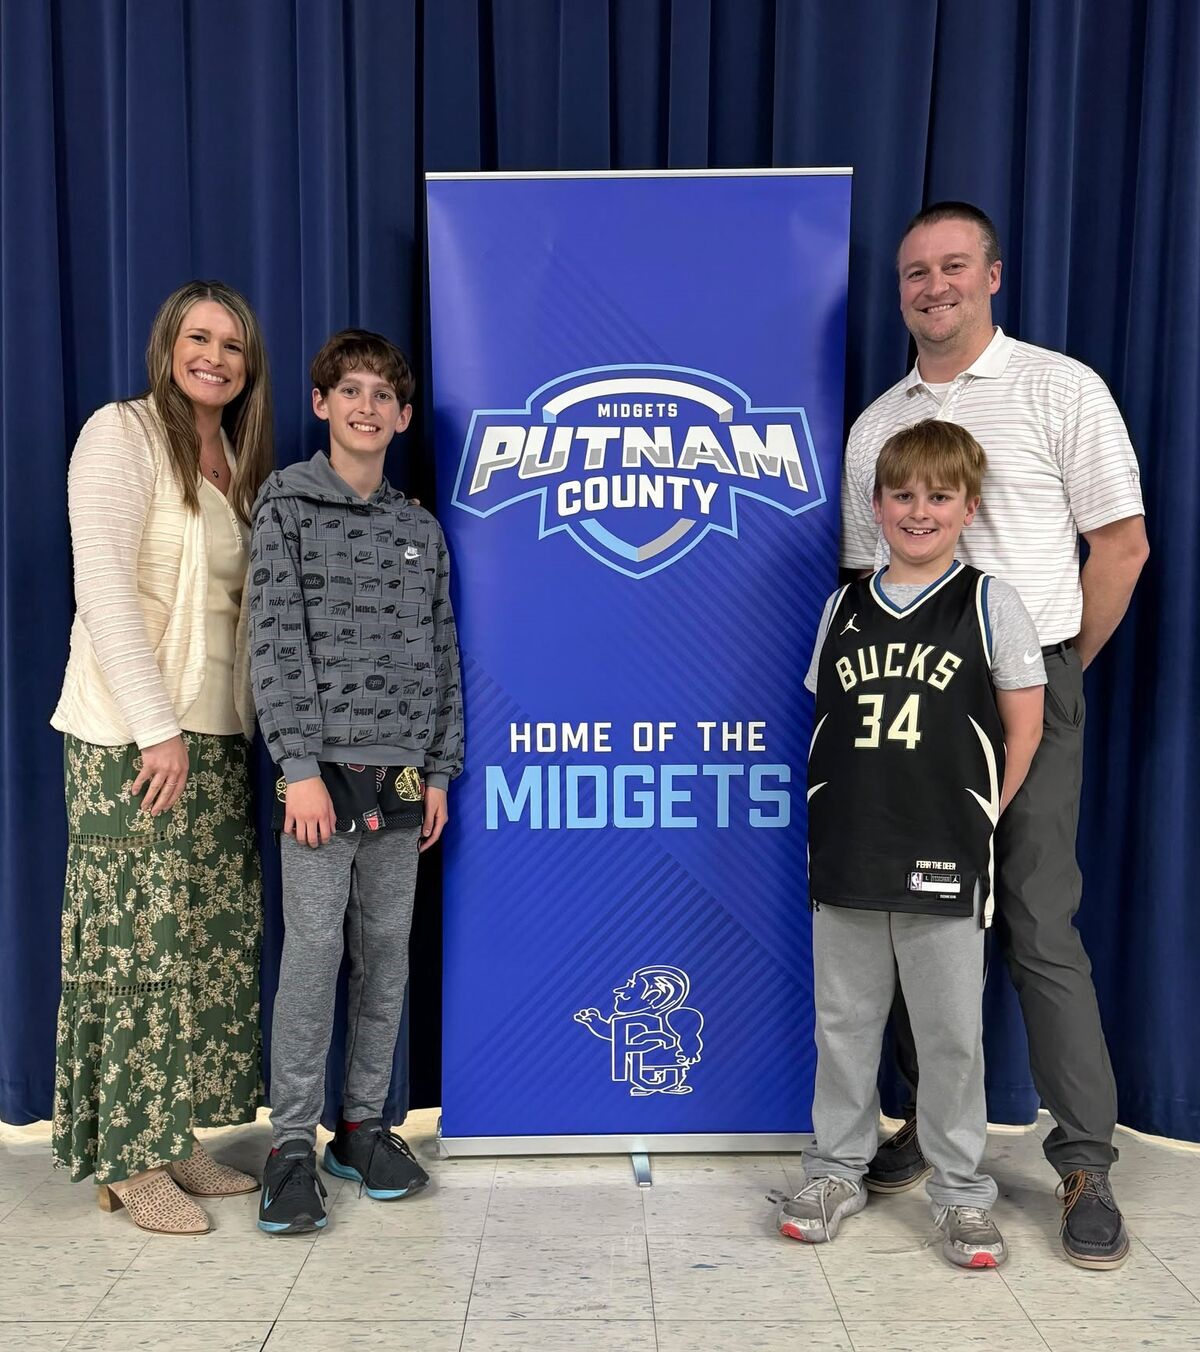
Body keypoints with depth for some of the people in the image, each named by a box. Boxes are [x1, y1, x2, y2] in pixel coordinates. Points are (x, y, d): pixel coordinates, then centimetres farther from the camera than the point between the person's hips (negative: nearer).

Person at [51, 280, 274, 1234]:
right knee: (139, 942, -2)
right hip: (134, 739, -7)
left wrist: (231, 727, 9)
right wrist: (158, 728, -17)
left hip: (216, 736, 8)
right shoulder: (122, 434, -6)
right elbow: (104, 590, -14)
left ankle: (176, 1140, 22)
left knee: (211, 942, 9)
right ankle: (128, 1161, 11)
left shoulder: (236, 460, 17)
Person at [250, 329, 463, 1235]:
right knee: (314, 947, -5)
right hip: (324, 766, -4)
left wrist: (440, 769, 6)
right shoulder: (287, 507, 2)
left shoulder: (422, 530, 12)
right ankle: (293, 1143, 8)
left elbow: (442, 656, 12)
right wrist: (301, 766, -13)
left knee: (388, 949, 8)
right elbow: (275, 644, -6)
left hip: (402, 774, 4)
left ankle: (365, 1126, 21)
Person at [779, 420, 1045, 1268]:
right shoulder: (845, 607, 9)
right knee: (843, 1022, 13)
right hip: (844, 857, 4)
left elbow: (1024, 724, 0)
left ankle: (962, 1192, 25)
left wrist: (976, 816, -3)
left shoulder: (988, 602, -2)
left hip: (943, 864, -3)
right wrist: (839, 816, 5)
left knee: (951, 1032, 7)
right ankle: (838, 1171, 30)